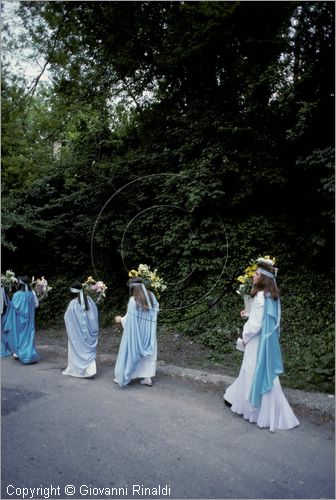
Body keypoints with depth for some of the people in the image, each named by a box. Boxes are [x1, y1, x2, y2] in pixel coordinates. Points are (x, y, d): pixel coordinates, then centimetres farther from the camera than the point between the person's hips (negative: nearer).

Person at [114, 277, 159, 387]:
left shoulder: (133, 300, -20)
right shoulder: (152, 297, -3)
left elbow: (129, 319, -16)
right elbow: (155, 313, 8)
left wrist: (120, 319, 3)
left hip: (135, 333, -5)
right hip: (148, 333, 5)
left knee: (130, 353, 10)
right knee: (147, 353, 15)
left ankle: (123, 377, 23)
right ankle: (147, 377, 14)